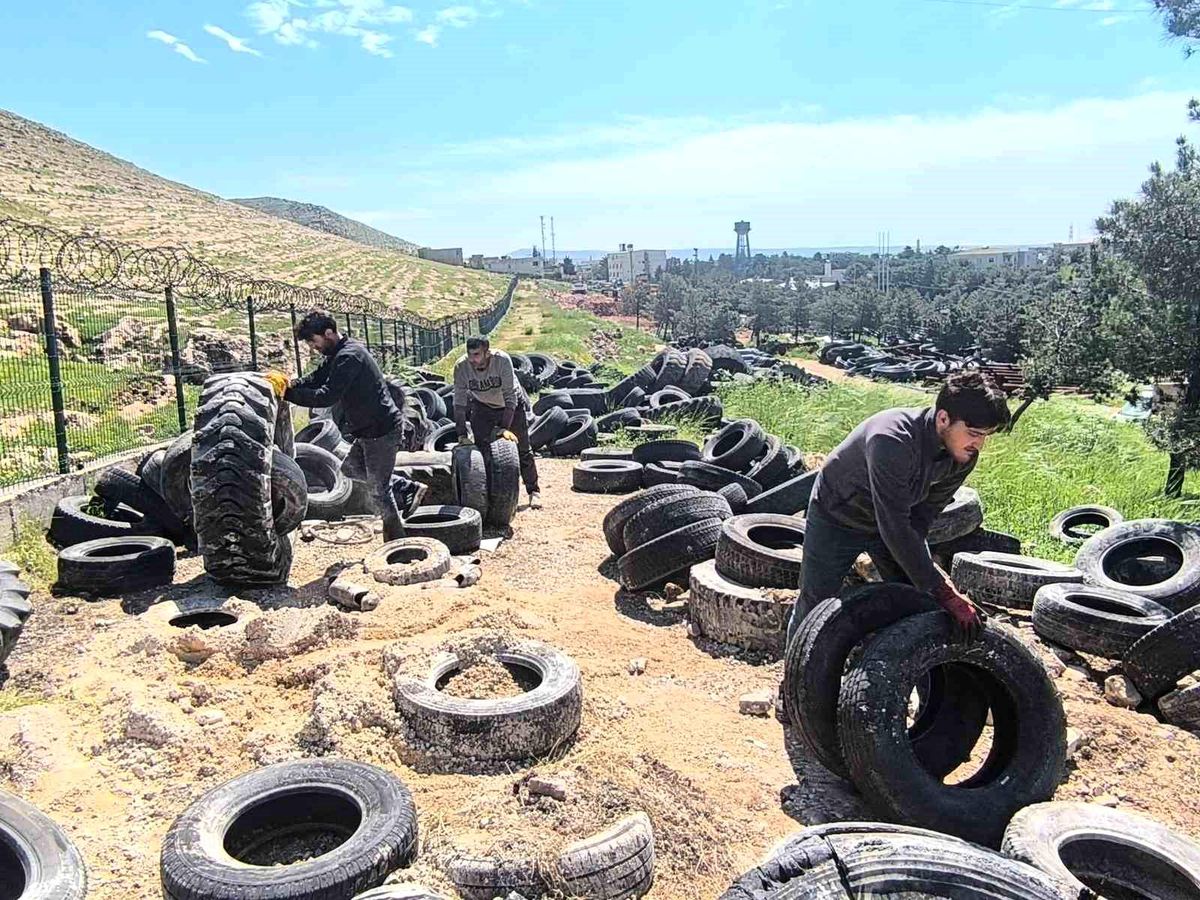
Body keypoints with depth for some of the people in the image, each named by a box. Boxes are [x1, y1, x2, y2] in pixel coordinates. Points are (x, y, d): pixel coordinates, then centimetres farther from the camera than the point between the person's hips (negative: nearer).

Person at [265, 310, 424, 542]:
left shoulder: (349, 357, -23)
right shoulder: (338, 353, 10)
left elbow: (326, 396, -30)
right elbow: (316, 378, 9)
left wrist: (287, 393, -26)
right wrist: (291, 383, -10)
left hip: (381, 431, -10)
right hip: (369, 429, 10)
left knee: (378, 490, 1)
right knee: (350, 468, 24)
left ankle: (396, 543, 17)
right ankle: (408, 488, 25)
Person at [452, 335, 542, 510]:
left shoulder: (502, 360, -35)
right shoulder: (461, 367, -27)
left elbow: (510, 396, -31)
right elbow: (459, 402, -22)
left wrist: (505, 427, -35)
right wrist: (462, 434, -25)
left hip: (512, 404, -2)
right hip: (483, 406, 2)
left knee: (522, 449, 0)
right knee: (482, 449, -7)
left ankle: (534, 491, 13)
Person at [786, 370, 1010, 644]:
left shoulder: (963, 455, -18)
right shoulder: (892, 441, -41)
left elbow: (923, 516, -10)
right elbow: (895, 529, -40)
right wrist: (945, 593, -37)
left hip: (895, 520, 6)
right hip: (836, 519, -6)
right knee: (814, 607, 3)